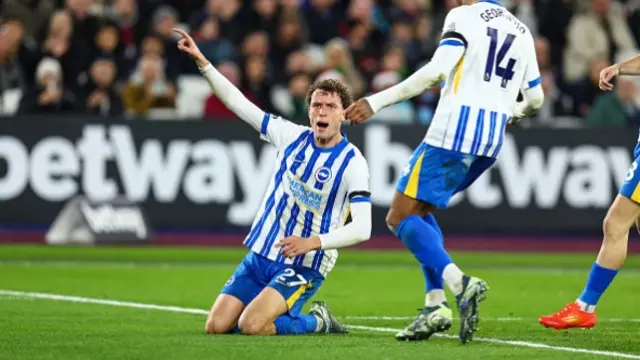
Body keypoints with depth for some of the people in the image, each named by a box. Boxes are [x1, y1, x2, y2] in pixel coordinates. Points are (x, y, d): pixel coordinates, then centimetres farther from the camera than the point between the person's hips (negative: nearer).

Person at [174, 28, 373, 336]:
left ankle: (317, 322, 3)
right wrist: (201, 61, -1)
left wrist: (314, 242, -32)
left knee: (251, 326, -24)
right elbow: (238, 103, 6)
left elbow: (361, 228, -19)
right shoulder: (292, 137, 3)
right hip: (260, 254, 6)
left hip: (304, 267, -6)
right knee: (216, 326, -3)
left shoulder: (352, 162, -12)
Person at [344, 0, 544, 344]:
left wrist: (377, 102, -13)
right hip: (492, 142, 7)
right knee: (417, 209, 21)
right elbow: (535, 98, 24)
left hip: (455, 131, -7)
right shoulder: (522, 32, 18)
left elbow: (435, 71, -15)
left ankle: (460, 283, -22)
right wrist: (513, 110, 48)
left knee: (400, 217, 0)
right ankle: (435, 304, 7)